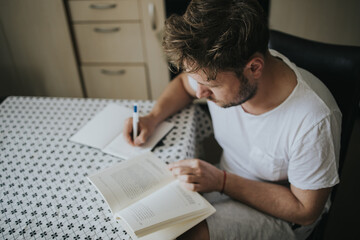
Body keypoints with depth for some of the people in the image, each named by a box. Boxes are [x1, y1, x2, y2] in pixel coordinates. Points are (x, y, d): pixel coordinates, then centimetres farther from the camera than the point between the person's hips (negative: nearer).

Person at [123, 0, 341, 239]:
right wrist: (153, 118, -10)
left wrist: (222, 181, -27)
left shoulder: (313, 121, -33)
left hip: (280, 213, -4)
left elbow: (305, 211, -20)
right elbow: (184, 83, 8)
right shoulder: (217, 69, -17)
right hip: (226, 183, 5)